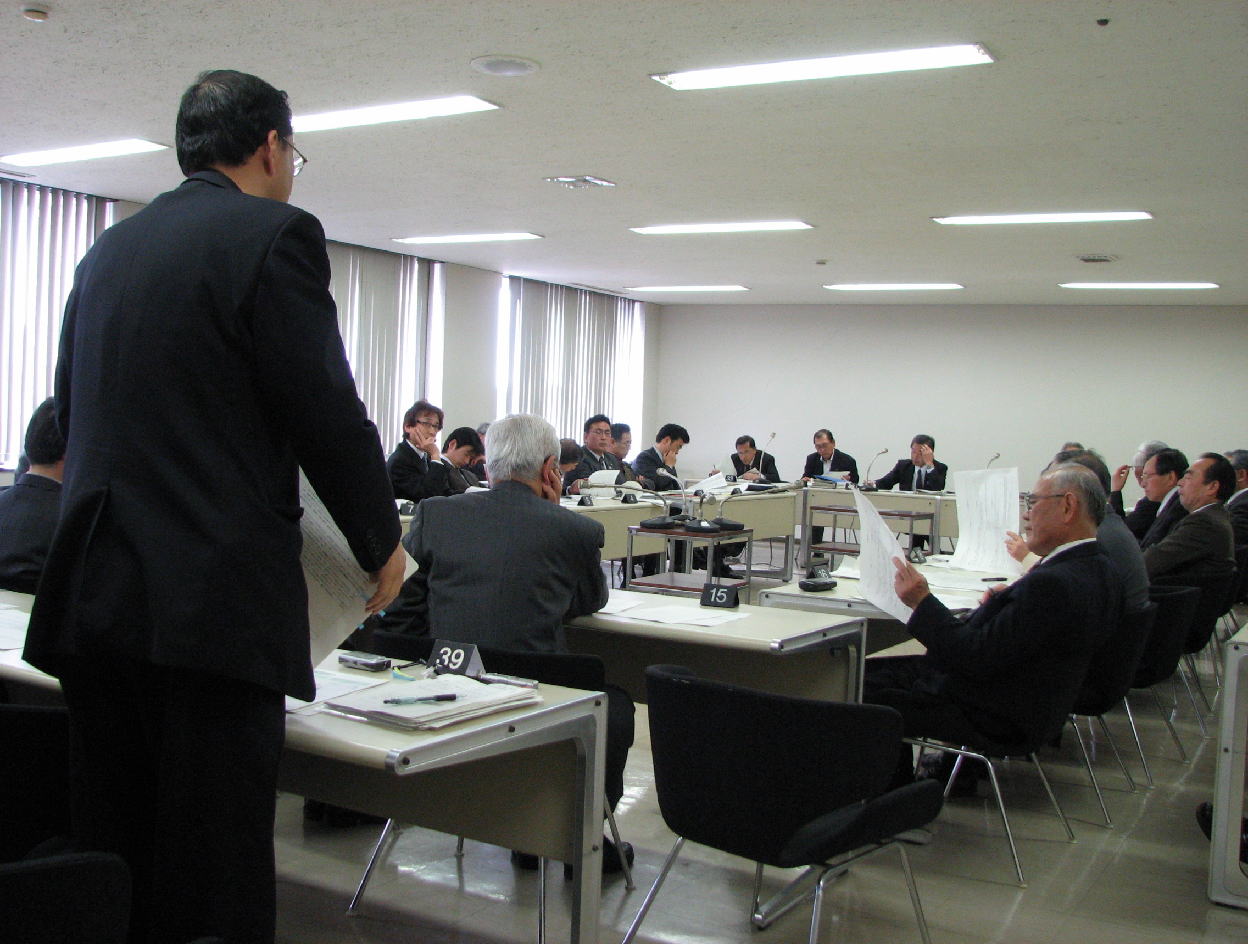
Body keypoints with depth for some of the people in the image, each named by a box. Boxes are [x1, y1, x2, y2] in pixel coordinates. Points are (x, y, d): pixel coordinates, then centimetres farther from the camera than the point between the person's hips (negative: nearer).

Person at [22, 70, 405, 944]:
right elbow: (326, 412, -11)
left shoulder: (108, 249, 16)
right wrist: (382, 542, 4)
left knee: (111, 863, 16)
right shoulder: (274, 234, -6)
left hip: (94, 596, 8)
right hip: (212, 605, -7)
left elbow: (73, 410, 20)